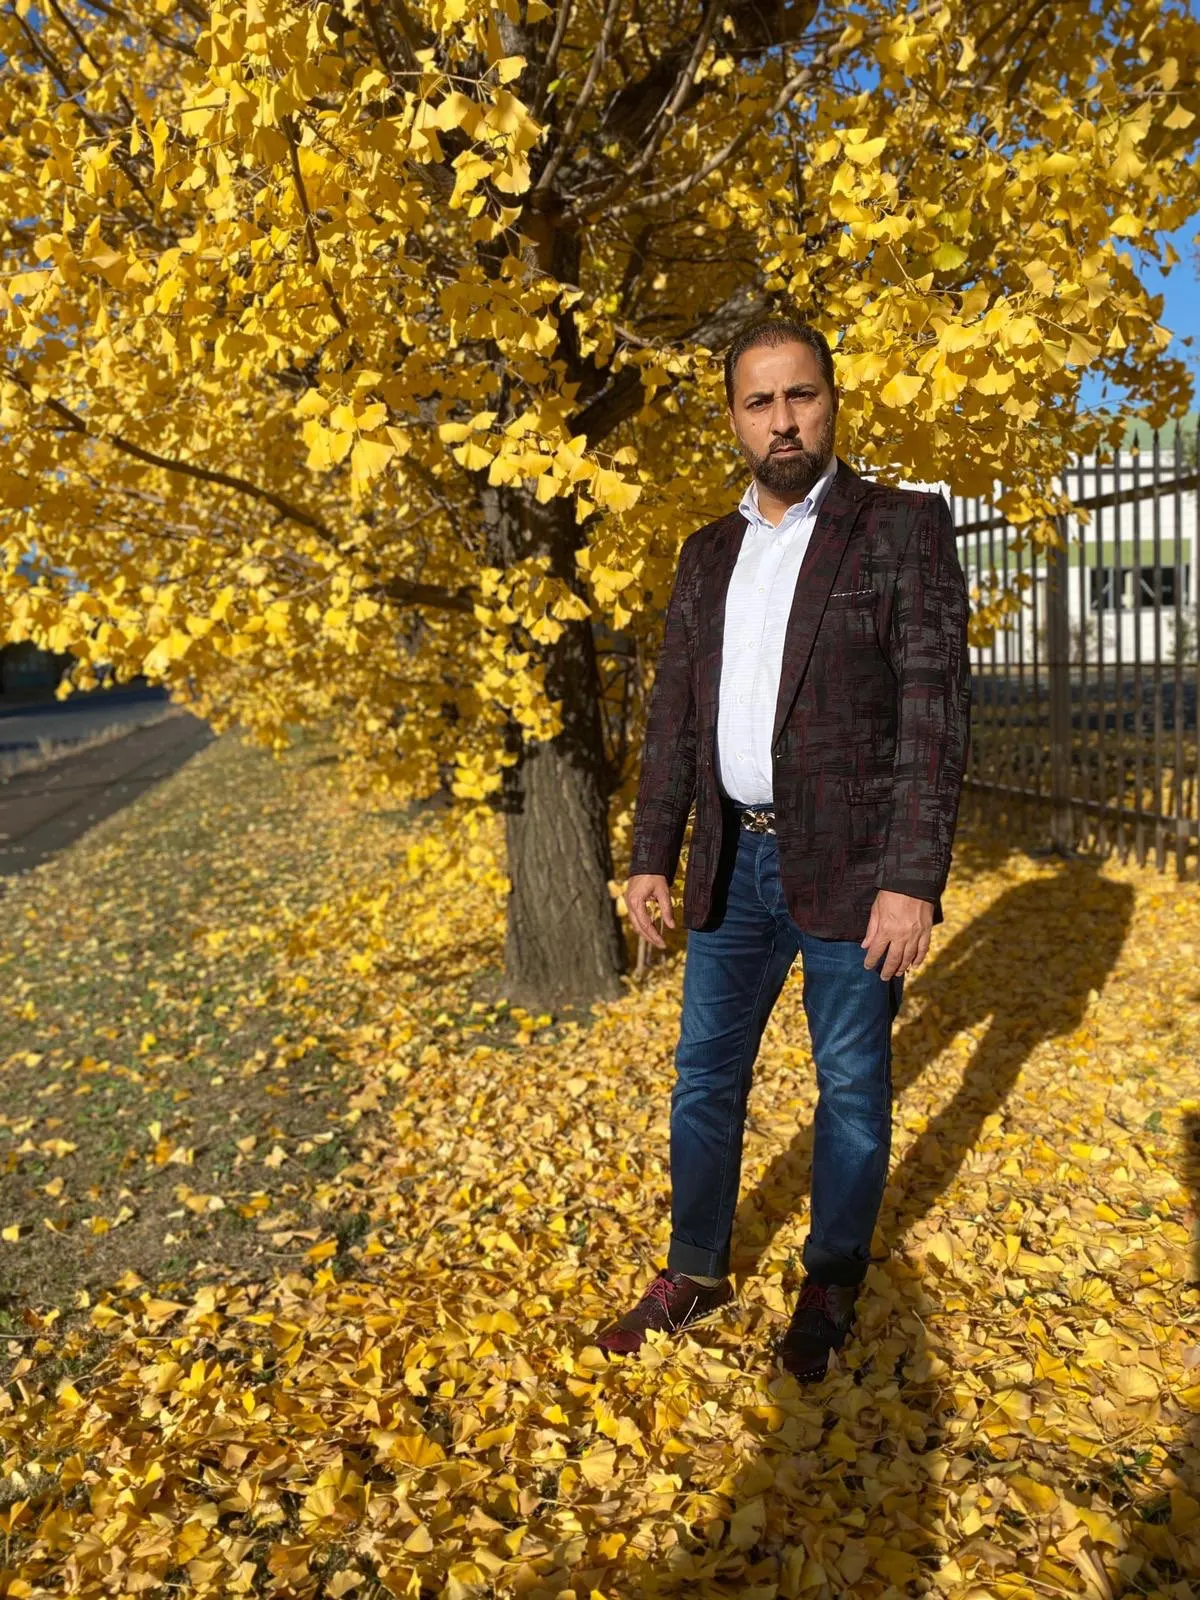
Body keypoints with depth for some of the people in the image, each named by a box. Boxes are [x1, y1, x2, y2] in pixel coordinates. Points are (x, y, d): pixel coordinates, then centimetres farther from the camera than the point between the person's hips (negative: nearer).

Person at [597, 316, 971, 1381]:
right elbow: (674, 714, 11)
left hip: (850, 866, -4)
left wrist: (912, 879, -18)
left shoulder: (905, 528, -5)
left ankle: (831, 1287, 32)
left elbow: (937, 709, -11)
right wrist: (652, 855, 5)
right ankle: (695, 1274, 33)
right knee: (704, 1075, 13)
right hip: (736, 864, 5)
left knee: (852, 1086, 10)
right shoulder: (708, 554, 11)